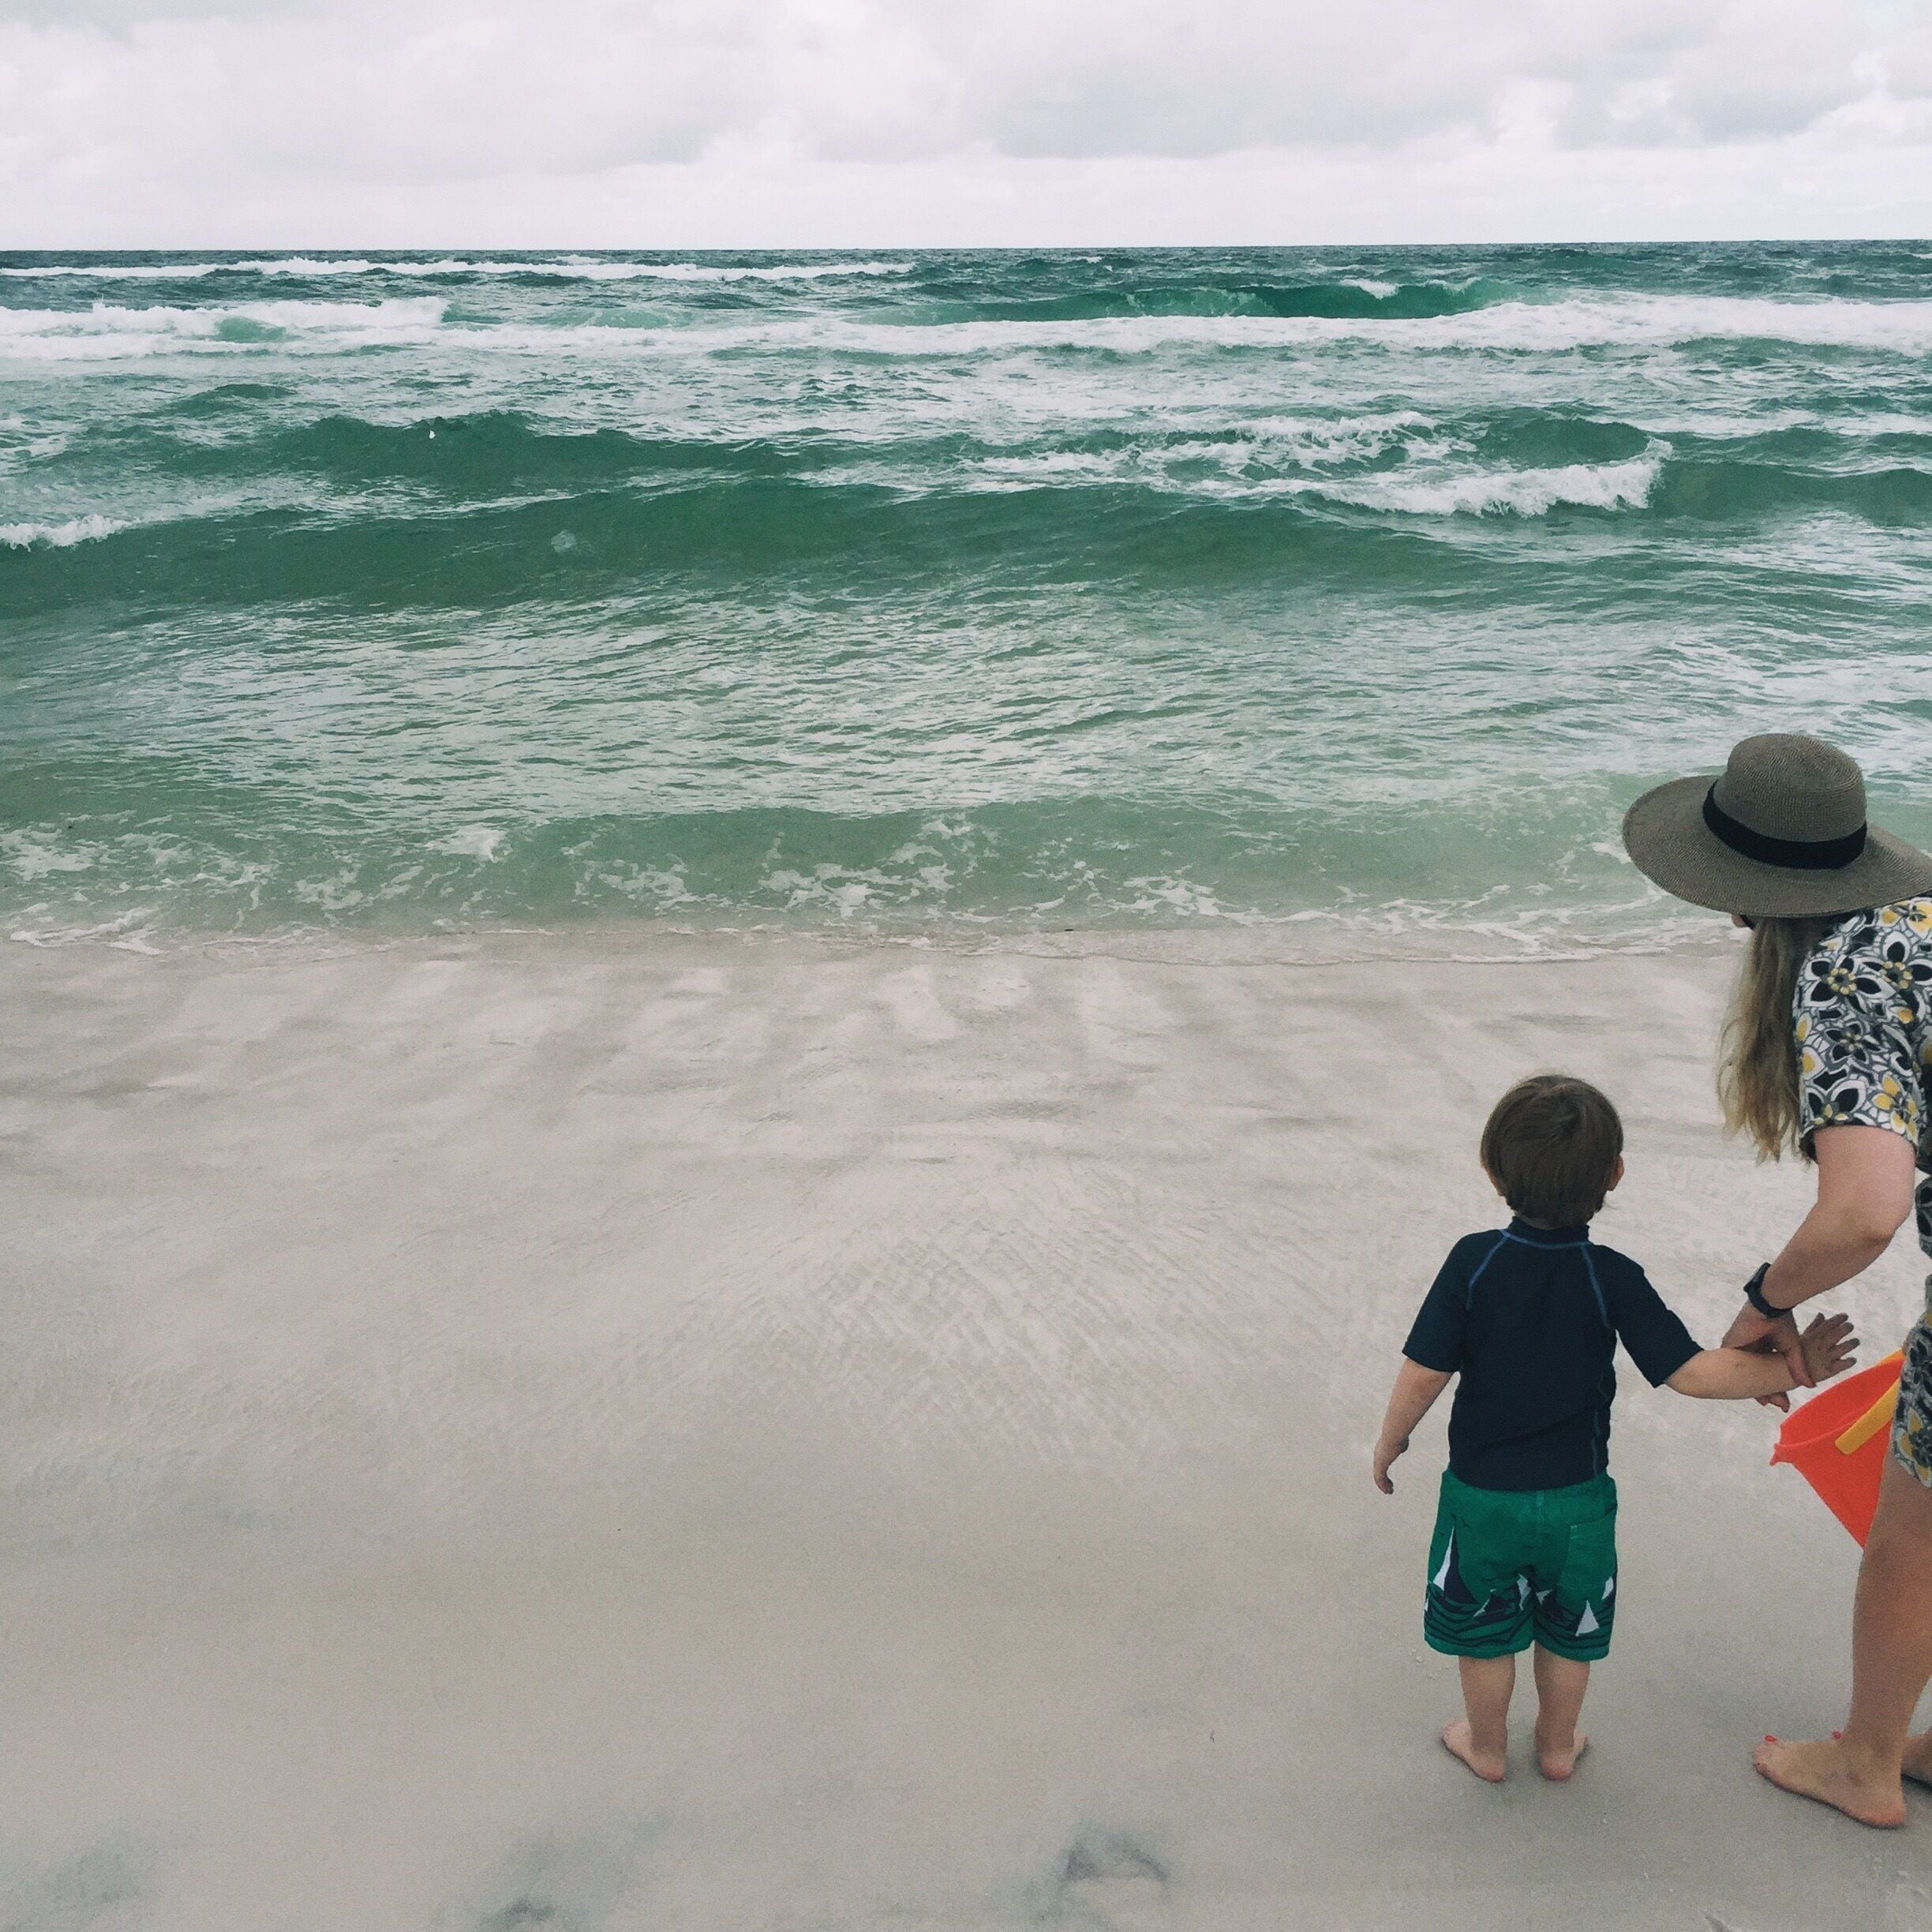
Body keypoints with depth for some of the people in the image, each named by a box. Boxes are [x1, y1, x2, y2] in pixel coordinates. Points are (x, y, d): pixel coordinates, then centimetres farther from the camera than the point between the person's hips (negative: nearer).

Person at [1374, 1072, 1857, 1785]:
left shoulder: (1473, 1262, -19)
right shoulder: (1614, 1279, -17)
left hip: (1482, 1493, -1)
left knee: (1484, 1631, 20)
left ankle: (1486, 1747, 39)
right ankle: (1558, 1745, 42)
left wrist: (1389, 1440, 0)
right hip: (1577, 1499, 1)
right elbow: (1692, 1372, -19)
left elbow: (1423, 1376, -16)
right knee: (1568, 1631, 25)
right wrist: (1791, 1368, -7)